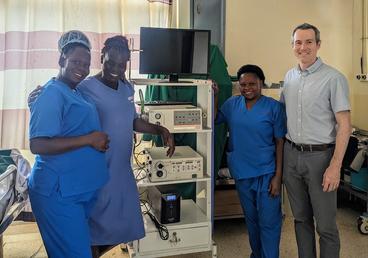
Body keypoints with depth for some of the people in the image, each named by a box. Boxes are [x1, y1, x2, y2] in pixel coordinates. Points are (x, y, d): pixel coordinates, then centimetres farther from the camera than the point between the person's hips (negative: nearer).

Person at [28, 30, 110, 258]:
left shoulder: (76, 92, 14)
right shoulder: (51, 94, -14)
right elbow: (37, 145, -24)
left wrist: (99, 141, 10)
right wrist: (89, 139, -22)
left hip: (82, 188, 9)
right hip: (59, 192, -9)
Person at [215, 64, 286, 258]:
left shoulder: (273, 107, -8)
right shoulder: (232, 104, 2)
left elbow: (280, 142, -7)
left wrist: (278, 176, -11)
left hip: (266, 173, -4)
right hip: (241, 173, 4)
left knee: (268, 222, 2)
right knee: (251, 219, 19)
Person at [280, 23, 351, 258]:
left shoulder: (334, 78, -9)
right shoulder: (289, 77, 8)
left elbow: (344, 125, -11)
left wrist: (335, 167, -17)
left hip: (320, 156, -5)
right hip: (291, 155, 5)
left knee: (325, 225, 3)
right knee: (301, 218, 16)